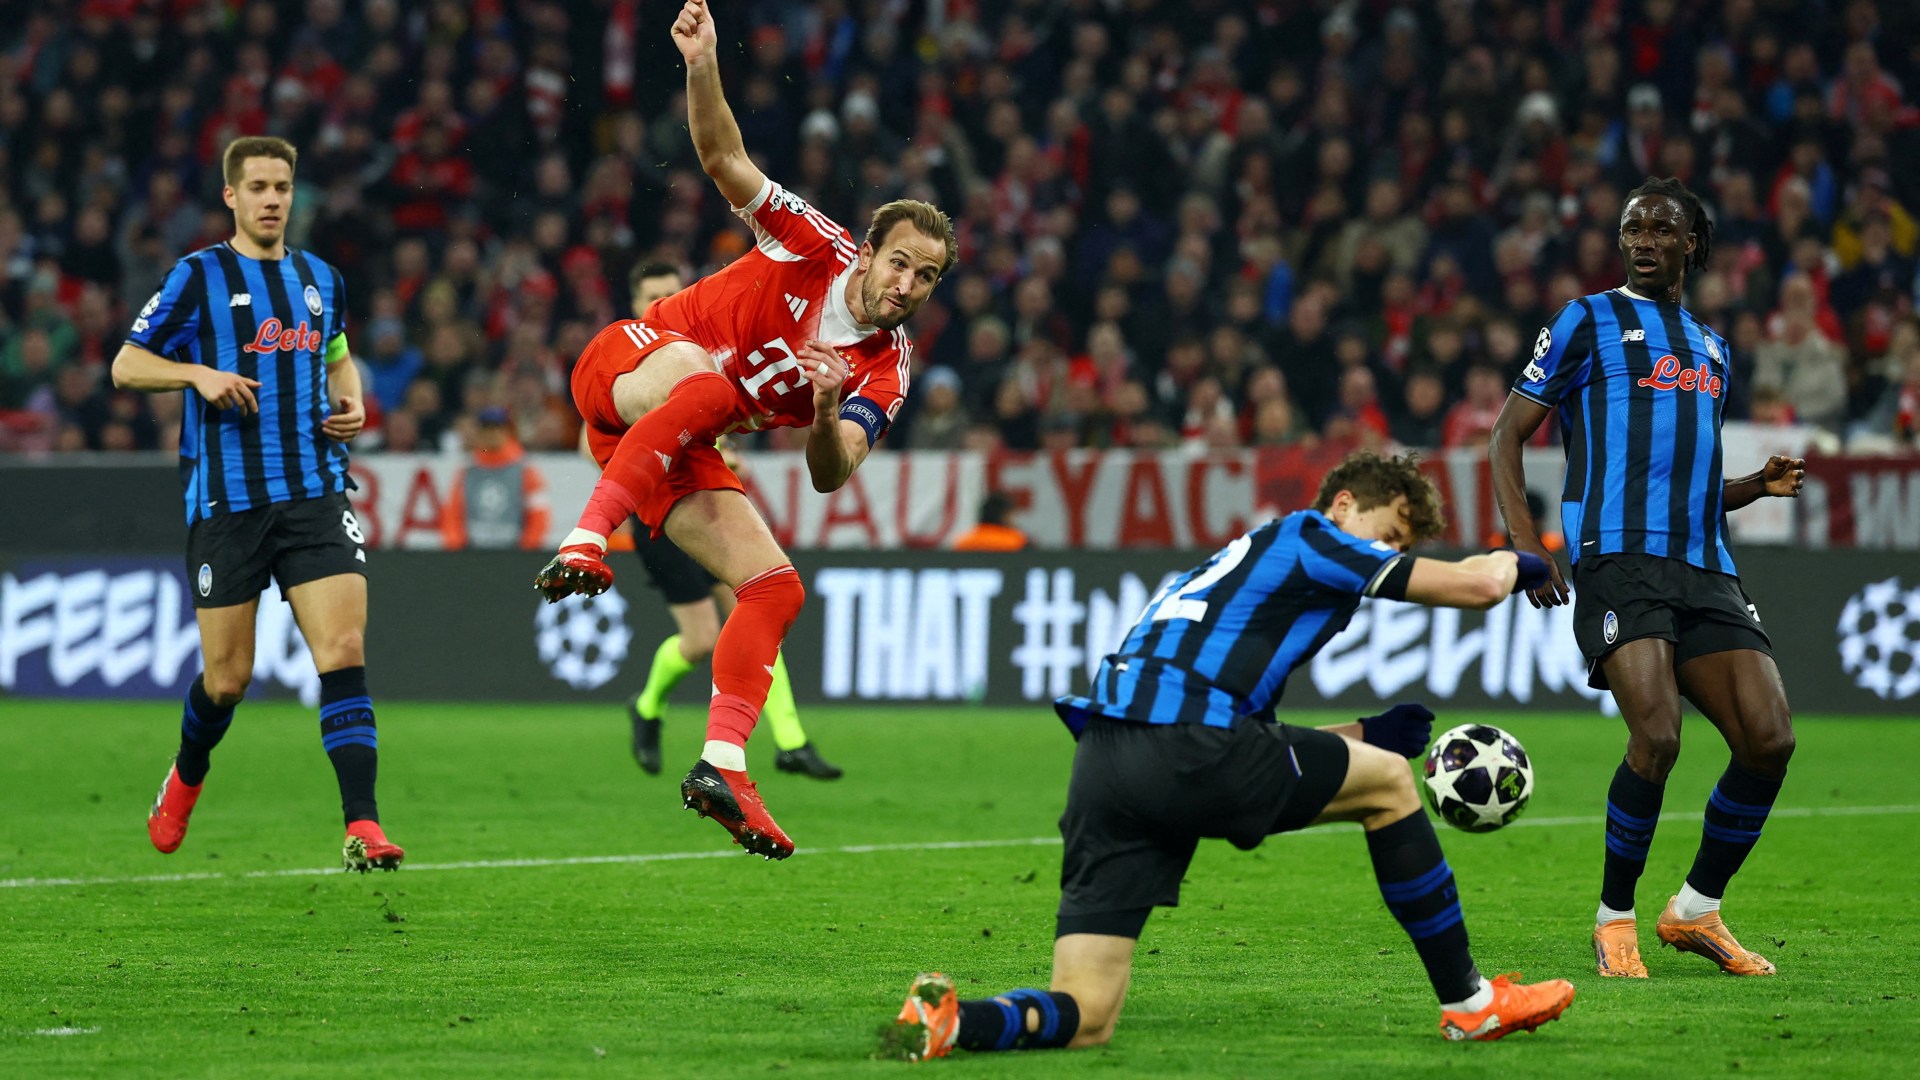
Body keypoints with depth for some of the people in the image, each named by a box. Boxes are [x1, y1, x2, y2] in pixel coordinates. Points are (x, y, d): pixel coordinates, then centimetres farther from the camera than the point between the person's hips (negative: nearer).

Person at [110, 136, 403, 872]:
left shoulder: (320, 280, 13)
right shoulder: (198, 276, 0)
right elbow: (126, 366, 2)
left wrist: (352, 405, 10)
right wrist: (199, 373, -15)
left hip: (315, 493, 3)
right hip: (226, 500, -3)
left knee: (344, 651, -15)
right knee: (227, 678, 3)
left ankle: (362, 827, -19)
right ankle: (186, 777, 36)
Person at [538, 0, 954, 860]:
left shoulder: (886, 372, 1)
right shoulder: (816, 248, -8)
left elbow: (830, 475, -11)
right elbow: (724, 159, -15)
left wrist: (827, 416, -32)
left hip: (680, 453, 5)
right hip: (623, 368, -5)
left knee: (775, 585, -9)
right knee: (704, 382, -40)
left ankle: (720, 765, -13)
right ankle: (584, 543, -48)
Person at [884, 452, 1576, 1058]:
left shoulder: (1247, 557, 36)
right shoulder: (1311, 538, 11)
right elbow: (1475, 586, 7)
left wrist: (1364, 733, 33)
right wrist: (1514, 564, 29)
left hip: (1101, 759, 8)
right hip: (1182, 747, -8)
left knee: (1080, 1022, 2)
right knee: (1388, 782, 15)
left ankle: (947, 1020, -27)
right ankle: (1468, 1005, 21)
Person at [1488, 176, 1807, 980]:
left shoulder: (1711, 349, 25)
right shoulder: (1588, 322, 8)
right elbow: (1507, 436, 4)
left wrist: (1758, 485, 12)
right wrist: (1526, 543, -9)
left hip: (1705, 570, 6)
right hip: (1620, 559, -6)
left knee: (1769, 739, -9)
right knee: (1657, 737, -24)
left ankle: (1697, 911, 9)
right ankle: (1614, 917, -5)